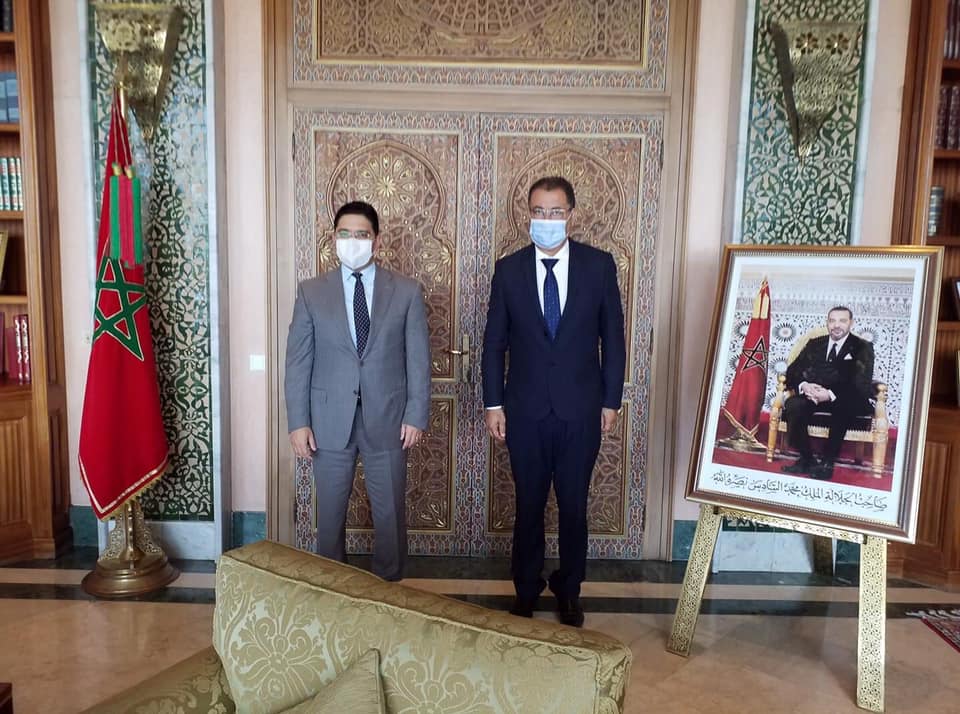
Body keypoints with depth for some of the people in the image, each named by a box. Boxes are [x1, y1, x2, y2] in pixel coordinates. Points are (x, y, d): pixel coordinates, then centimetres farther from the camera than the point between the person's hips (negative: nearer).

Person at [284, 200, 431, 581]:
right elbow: (298, 361, -1)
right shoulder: (311, 291, 0)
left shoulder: (407, 291, -1)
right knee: (330, 512, 13)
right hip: (330, 419, 1)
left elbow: (418, 359, -1)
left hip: (387, 418, 0)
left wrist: (416, 415, -6)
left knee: (390, 512, 11)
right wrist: (298, 421, -6)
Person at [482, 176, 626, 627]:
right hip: (526, 410, 1)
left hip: (581, 409, 0)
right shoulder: (509, 269, -1)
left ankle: (569, 590, 32)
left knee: (574, 506, 11)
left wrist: (611, 401, 1)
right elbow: (494, 343, 3)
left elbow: (612, 336, 2)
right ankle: (526, 589, 31)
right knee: (528, 505, 12)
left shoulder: (599, 265, -2)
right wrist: (493, 404, 0)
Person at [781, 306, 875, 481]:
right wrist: (803, 385, -16)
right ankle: (806, 458, -16)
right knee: (792, 406, -30)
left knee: (842, 408, -39)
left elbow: (862, 386, -8)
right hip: (813, 395, 3)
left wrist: (831, 395, -25)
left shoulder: (863, 348, 6)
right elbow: (792, 371, 10)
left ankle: (827, 462, -25)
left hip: (845, 400, -3)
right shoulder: (814, 344, 17)